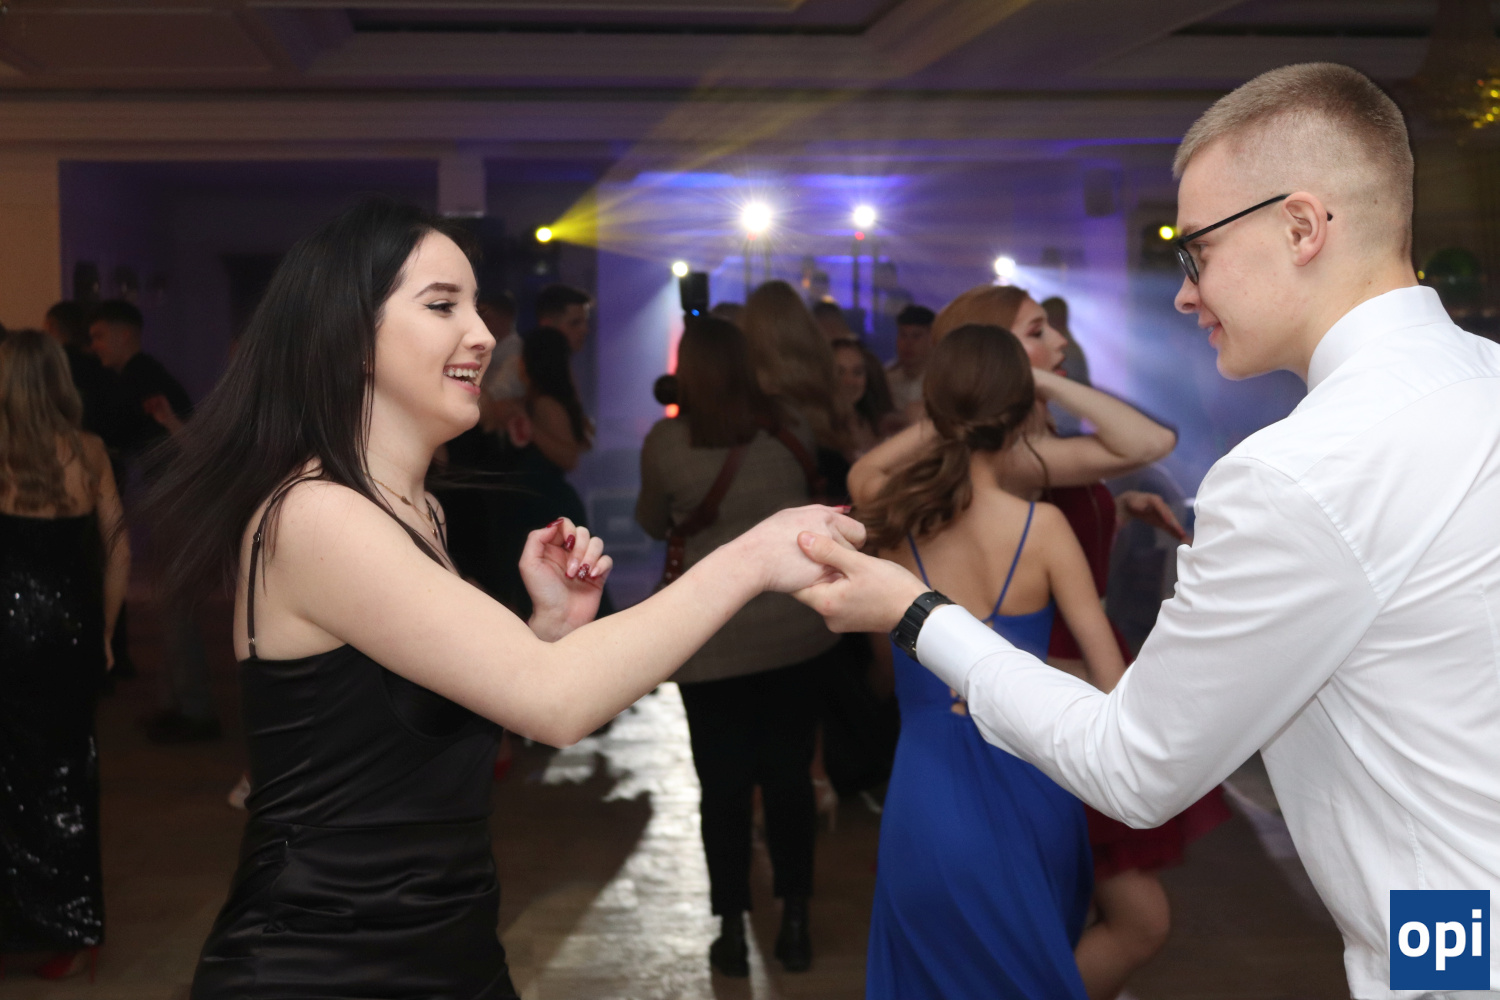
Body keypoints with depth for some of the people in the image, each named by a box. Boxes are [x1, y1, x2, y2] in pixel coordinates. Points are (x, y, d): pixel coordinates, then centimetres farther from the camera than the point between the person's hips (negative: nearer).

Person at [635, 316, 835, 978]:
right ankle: (795, 925, 20)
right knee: (789, 776, 12)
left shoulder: (666, 441, -10)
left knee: (724, 786, 8)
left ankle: (732, 932, 15)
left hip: (713, 640, -2)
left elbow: (652, 524, 5)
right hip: (796, 629, 3)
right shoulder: (788, 429, -2)